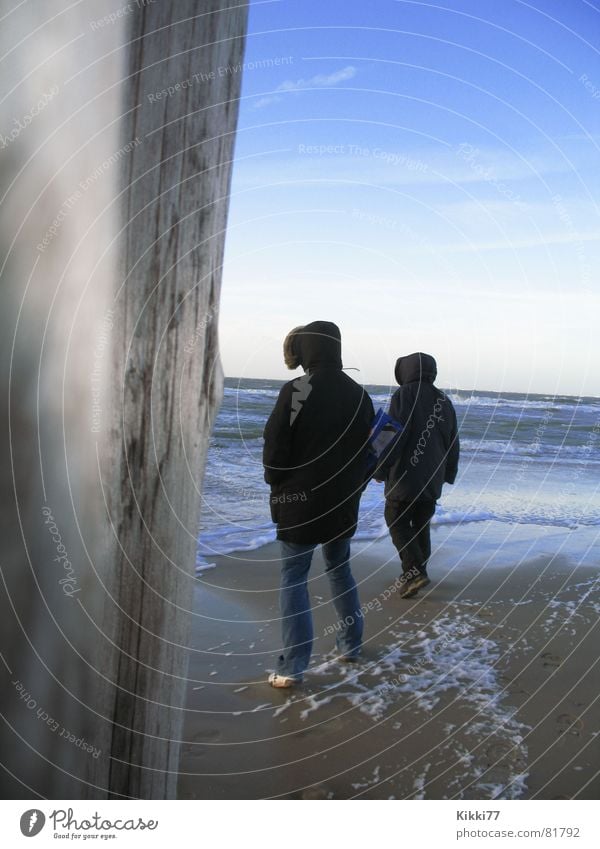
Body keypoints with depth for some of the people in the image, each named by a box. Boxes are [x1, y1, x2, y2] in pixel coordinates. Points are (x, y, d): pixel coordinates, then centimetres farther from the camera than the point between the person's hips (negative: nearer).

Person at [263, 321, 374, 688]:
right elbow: (368, 450, 9)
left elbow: (275, 447, -12)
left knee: (294, 579, 2)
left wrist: (278, 486, 5)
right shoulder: (359, 395, 2)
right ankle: (351, 644, 31)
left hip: (300, 502, -5)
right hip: (344, 504, 5)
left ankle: (292, 667, 1)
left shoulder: (295, 392, -16)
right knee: (340, 569, 21)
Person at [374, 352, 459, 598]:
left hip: (406, 475, -6)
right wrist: (448, 474, 26)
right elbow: (453, 443, 17)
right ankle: (417, 572, 21)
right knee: (421, 523, 15)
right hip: (432, 479, 7)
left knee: (397, 521, 4)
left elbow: (395, 436, -18)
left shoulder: (404, 395, -10)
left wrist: (380, 470, -10)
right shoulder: (444, 401, 12)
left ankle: (414, 571, -9)